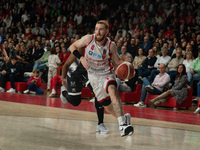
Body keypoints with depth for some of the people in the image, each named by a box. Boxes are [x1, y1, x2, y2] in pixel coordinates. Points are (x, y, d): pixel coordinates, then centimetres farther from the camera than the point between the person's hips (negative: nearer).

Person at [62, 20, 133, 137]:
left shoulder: (111, 45, -15)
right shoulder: (88, 39, -16)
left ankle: (122, 124, -40)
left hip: (107, 73, -2)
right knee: (107, 106, 5)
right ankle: (124, 117, 36)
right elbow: (72, 47, -3)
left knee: (112, 90, -36)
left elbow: (117, 60, 1)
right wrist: (81, 58, -20)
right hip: (93, 75, 2)